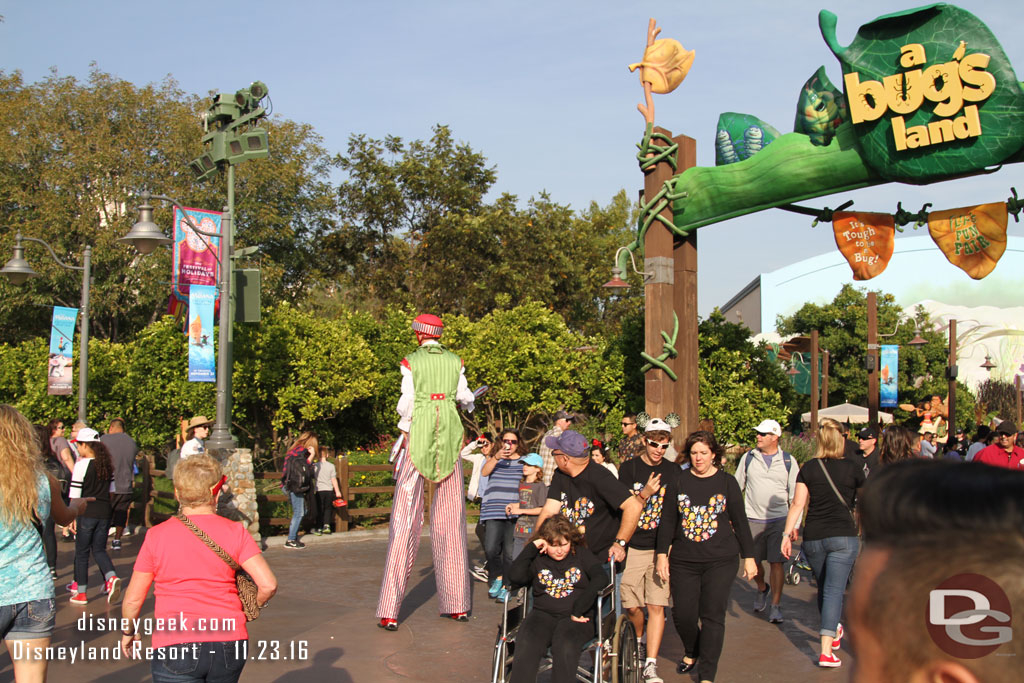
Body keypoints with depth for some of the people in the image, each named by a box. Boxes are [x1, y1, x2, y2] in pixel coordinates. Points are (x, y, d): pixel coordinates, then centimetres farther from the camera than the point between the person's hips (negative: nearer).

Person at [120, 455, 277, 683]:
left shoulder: (156, 535, -2)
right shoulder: (235, 532, -2)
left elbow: (133, 599, 3)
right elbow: (268, 584, -9)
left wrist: (128, 632, 21)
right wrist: (253, 606, 12)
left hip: (176, 645, -2)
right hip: (229, 643, 2)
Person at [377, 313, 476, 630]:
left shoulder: (411, 361, -2)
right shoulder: (455, 361, 7)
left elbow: (407, 402, -4)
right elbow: (464, 396, 11)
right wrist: (469, 404, 34)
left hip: (419, 433, -3)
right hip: (450, 433, 3)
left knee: (405, 520, -3)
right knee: (450, 520, 9)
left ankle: (390, 612, -6)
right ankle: (457, 604, 13)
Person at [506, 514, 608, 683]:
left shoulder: (581, 554, 13)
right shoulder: (537, 559, 15)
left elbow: (601, 579, -4)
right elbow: (515, 577, -3)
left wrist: (578, 610, -12)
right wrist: (531, 547, 2)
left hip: (576, 618, -1)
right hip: (543, 614, 1)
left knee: (565, 647, -35)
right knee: (526, 647, -31)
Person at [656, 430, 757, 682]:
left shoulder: (727, 482, 2)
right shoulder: (678, 482, 4)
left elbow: (740, 521, 6)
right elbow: (668, 520, 6)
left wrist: (749, 557, 5)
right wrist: (662, 554, 0)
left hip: (721, 561, -1)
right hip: (683, 561, 1)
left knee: (712, 616, -4)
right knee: (682, 614, 2)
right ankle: (692, 652, 33)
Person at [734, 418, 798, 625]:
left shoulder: (788, 461, 2)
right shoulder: (748, 458, 4)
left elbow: (795, 495, 7)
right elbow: (736, 487, 12)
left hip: (779, 520, -1)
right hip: (752, 520, 2)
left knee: (776, 563, -6)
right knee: (753, 562, 8)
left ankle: (776, 606, 4)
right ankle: (762, 589, 38)